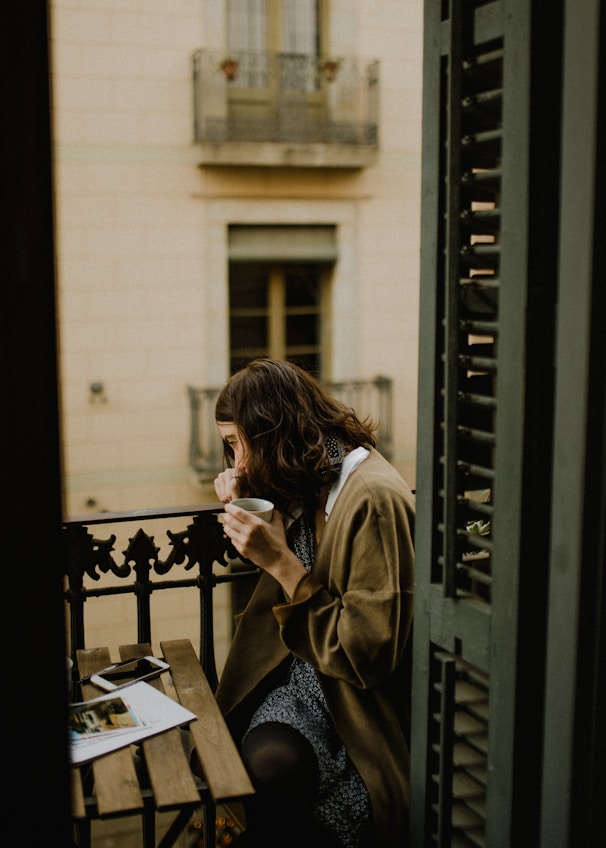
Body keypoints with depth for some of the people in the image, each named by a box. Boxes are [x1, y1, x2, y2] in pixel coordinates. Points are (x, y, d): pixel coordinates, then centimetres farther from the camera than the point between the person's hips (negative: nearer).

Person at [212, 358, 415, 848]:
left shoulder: (375, 499, -20)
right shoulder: (307, 488, 7)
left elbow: (368, 655, -20)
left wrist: (281, 563, -21)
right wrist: (243, 511, 9)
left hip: (360, 702, -7)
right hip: (300, 678, 7)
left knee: (270, 767, -29)